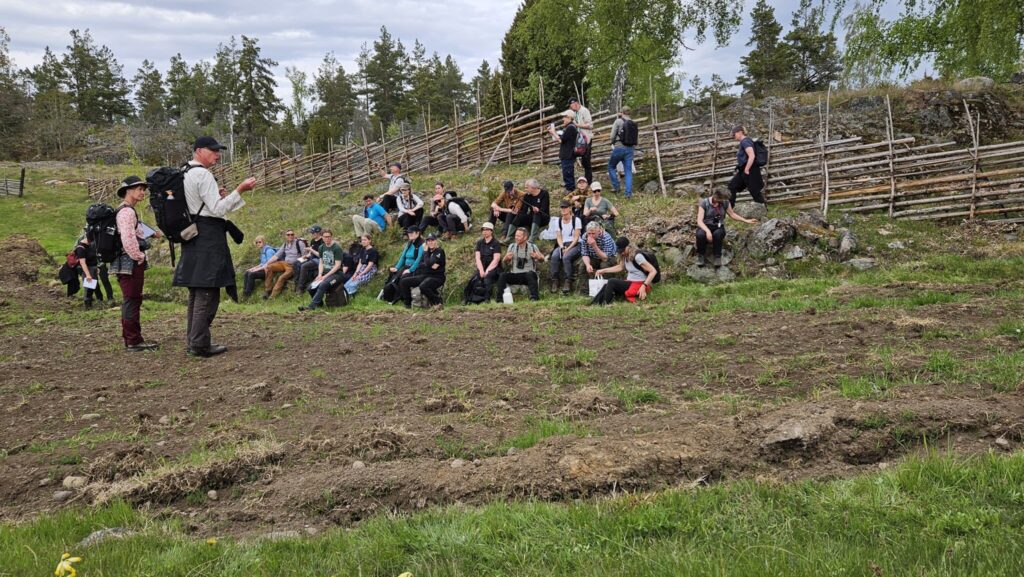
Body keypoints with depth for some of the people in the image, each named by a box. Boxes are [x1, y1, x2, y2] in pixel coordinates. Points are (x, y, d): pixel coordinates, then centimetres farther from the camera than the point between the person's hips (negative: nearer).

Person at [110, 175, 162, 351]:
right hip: (132, 263, -11)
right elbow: (128, 239, -25)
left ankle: (129, 338, 21)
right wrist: (139, 257, -15)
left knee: (130, 301, 14)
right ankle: (134, 341, -4)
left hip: (127, 263, 11)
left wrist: (152, 234, 17)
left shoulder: (127, 211, 18)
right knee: (132, 301, -7)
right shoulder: (127, 211, -15)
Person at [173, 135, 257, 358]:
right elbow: (218, 209, -17)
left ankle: (194, 341, 18)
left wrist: (216, 196, 17)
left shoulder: (186, 174, 18)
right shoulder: (203, 175, -12)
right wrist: (239, 190, -20)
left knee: (197, 291, 13)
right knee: (208, 291, -9)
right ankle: (200, 344, -10)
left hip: (193, 237, 10)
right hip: (208, 237, -10)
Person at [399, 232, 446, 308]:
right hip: (424, 275, 8)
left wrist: (425, 252, -9)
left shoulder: (439, 251, -8)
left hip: (436, 277, -8)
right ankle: (408, 303, 5)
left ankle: (438, 301, -17)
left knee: (423, 287, -39)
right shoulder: (428, 251, 14)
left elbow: (428, 264, -19)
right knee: (403, 282, -2)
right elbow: (420, 265, 10)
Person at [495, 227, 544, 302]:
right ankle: (499, 298, -21)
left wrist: (537, 257, -20)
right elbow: (505, 262, 13)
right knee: (502, 275, -24)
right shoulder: (512, 246, 7)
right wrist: (507, 258, -12)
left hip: (527, 273, -3)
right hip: (514, 275, 3)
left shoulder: (532, 246, -1)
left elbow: (542, 258, 5)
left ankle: (534, 297, -38)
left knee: (530, 274, -37)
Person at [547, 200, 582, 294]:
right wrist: (562, 247, -12)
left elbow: (576, 237, -6)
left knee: (566, 257, -35)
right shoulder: (557, 221, 12)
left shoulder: (576, 220, -1)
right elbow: (559, 237, 8)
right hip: (562, 245, 3)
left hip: (574, 245, -3)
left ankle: (567, 282, -35)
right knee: (554, 256, -30)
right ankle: (554, 281, -29)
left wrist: (568, 248, -17)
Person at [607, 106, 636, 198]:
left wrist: (613, 144, 14)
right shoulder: (633, 124, 7)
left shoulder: (618, 121, -6)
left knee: (611, 166, 16)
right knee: (628, 171, 6)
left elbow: (612, 136, -3)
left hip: (619, 148, -4)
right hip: (630, 148, 4)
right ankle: (629, 193, 0)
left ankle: (616, 187, 11)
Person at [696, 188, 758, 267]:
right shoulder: (704, 203, -13)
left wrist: (746, 221, 10)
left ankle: (717, 256, -18)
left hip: (718, 228, 2)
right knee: (700, 234, -38)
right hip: (705, 227, -2)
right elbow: (699, 221, -20)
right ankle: (701, 255, -13)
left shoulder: (725, 202, -1)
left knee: (717, 233, -37)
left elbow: (732, 214, 16)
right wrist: (708, 231, -37)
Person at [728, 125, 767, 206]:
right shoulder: (743, 142, 14)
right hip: (743, 170, 11)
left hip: (750, 171, -11)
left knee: (755, 192, -4)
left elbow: (751, 156, -28)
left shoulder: (745, 141, -17)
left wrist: (746, 170, -22)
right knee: (732, 186, 13)